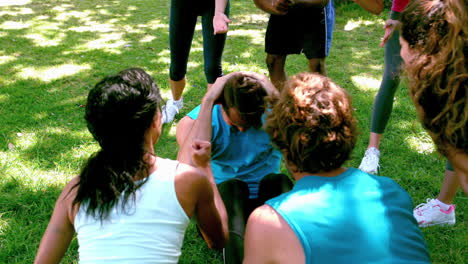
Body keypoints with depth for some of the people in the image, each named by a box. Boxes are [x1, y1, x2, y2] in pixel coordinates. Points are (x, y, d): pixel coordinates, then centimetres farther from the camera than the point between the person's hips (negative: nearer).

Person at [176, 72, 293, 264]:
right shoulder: (194, 122, -10)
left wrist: (275, 96, -25)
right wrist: (207, 102, -30)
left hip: (268, 199, 2)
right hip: (225, 204, -1)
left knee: (278, 181, -29)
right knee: (230, 187, -33)